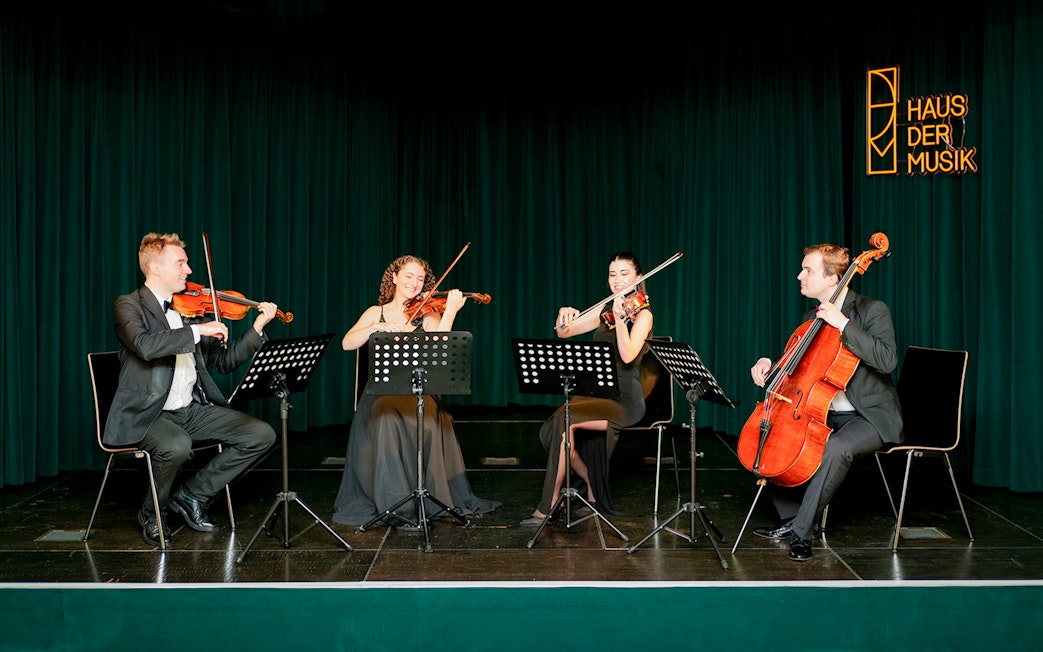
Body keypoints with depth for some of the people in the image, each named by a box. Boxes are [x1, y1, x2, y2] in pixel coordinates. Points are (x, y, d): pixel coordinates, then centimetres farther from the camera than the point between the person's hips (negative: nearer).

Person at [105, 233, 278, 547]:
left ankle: (192, 494, 7)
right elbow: (145, 345, -28)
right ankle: (150, 514, -4)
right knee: (177, 446, -37)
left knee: (262, 435, -8)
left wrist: (258, 327, 5)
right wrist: (198, 331, -25)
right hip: (149, 413, -6)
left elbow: (224, 361, 14)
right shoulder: (129, 305, -5)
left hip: (193, 409, 6)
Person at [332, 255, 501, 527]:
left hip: (418, 392, 0)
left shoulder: (428, 315, 9)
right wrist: (377, 327, -18)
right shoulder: (376, 313, 12)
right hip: (381, 392, 0)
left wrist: (451, 311, -21)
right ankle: (393, 501, -24)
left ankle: (433, 497, -18)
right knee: (387, 416, -32)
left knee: (428, 418, -32)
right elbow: (347, 344, -4)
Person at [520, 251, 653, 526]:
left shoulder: (642, 313, -5)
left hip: (625, 400, -6)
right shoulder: (605, 311, 14)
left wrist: (619, 317, -33)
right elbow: (563, 333, 11)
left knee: (563, 418, -28)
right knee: (549, 430, -16)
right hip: (596, 394, 7)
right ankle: (593, 489, 7)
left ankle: (548, 508, -19)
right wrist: (563, 316, -10)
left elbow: (628, 355, -22)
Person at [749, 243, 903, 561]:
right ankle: (792, 516, 4)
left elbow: (887, 360, -27)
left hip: (870, 416, -8)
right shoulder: (813, 317, 9)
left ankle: (801, 532, -23)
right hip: (825, 414, 8)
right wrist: (769, 363, -2)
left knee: (835, 448, -35)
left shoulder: (872, 310, -11)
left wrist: (843, 323, -29)